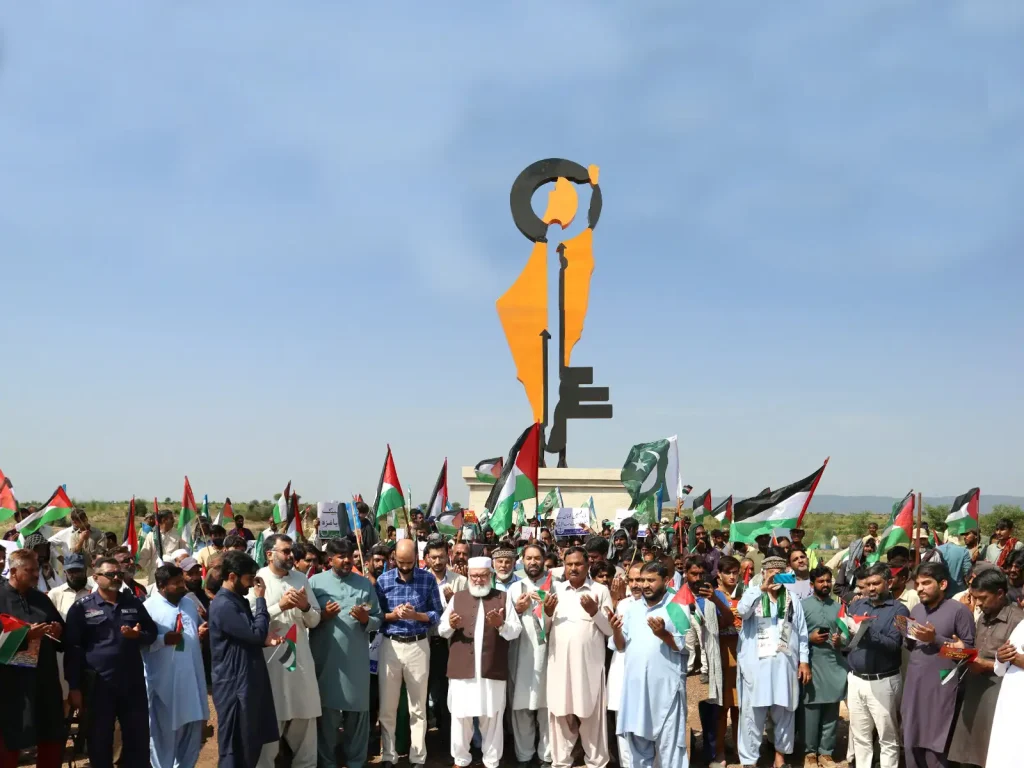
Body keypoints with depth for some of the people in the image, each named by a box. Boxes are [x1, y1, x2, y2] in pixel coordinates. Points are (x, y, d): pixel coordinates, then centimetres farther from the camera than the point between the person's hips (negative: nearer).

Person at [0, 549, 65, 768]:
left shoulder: (41, 598, 16)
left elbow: (63, 632, 21)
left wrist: (59, 632, -1)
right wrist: (25, 635, -24)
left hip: (45, 678, 6)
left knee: (53, 737, 11)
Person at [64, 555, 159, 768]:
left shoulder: (134, 603, 9)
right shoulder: (81, 608, -2)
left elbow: (152, 633, 14)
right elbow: (72, 649, -4)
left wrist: (139, 635, -10)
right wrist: (74, 687, -8)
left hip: (133, 683, 3)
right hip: (98, 685, -3)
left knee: (139, 738, 8)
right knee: (99, 742, 7)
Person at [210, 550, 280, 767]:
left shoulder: (238, 600, 13)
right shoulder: (223, 605, -19)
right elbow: (256, 633, -22)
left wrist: (266, 639, 1)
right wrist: (260, 599, -13)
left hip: (249, 681, 10)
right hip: (234, 684, -10)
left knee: (251, 744, 15)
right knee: (235, 747, -1)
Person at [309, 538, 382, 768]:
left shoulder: (365, 583, 9)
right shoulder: (315, 582, 3)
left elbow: (378, 619, 7)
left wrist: (366, 619, -13)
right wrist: (322, 616, -17)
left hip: (357, 658, 2)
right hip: (326, 658, -2)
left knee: (358, 710, 6)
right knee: (327, 710, 6)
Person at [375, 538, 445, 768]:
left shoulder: (428, 579, -1)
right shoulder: (383, 580, 0)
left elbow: (437, 614, -1)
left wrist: (416, 615, -17)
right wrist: (393, 615, -17)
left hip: (418, 646, 0)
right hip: (390, 645, 1)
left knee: (418, 707, 7)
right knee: (387, 706, 6)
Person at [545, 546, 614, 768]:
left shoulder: (600, 591, 2)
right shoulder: (555, 590, 9)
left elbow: (610, 629, -1)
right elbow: (544, 629, 12)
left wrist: (595, 611, -16)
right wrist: (547, 613, -8)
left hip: (589, 665, -2)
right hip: (559, 664, 2)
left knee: (592, 717, 2)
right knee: (560, 715, 8)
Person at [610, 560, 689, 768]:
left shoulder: (676, 608, -4)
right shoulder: (633, 608, 13)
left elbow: (685, 647, -8)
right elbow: (622, 646, 12)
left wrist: (663, 634, -22)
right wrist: (616, 630, -7)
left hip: (665, 686, -5)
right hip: (636, 685, 6)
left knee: (668, 743, -3)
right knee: (637, 741, 13)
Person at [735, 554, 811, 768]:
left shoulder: (792, 601, 11)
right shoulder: (752, 595, 4)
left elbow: (802, 633, 11)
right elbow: (742, 611, -18)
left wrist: (804, 661, 4)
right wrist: (762, 588, -23)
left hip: (785, 665, 3)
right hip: (756, 665, -2)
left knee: (784, 713, 10)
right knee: (753, 714, -1)